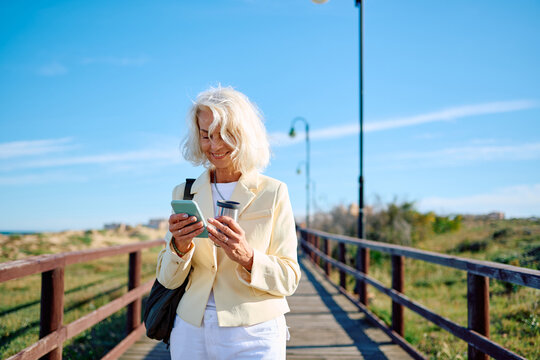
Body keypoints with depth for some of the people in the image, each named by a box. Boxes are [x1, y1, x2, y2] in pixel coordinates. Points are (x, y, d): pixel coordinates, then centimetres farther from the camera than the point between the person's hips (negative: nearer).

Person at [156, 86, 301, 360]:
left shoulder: (273, 193, -4)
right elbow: (168, 280, 3)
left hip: (253, 336, -2)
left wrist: (247, 258, -23)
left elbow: (288, 279, -5)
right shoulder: (184, 193, 5)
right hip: (191, 333, 3)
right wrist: (179, 247, -17)